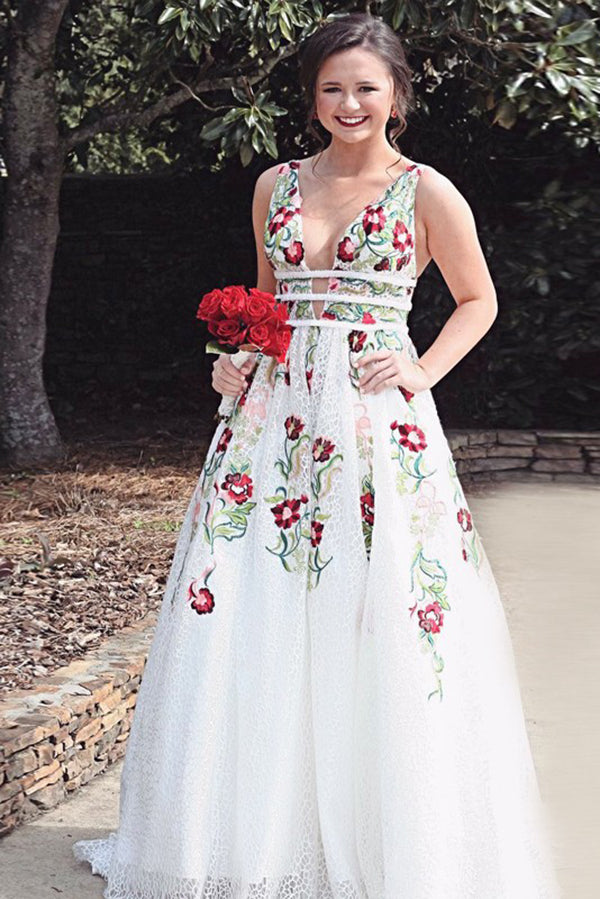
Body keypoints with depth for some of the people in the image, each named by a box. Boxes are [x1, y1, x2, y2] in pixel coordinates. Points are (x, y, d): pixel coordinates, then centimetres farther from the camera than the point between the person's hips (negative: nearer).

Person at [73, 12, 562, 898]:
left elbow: (478, 302, 9)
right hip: (276, 410, 4)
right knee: (250, 622, 2)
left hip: (378, 420, -4)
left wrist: (422, 372, -5)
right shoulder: (277, 185, 12)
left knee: (374, 624, -2)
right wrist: (238, 357, 4)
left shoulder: (427, 192, 0)